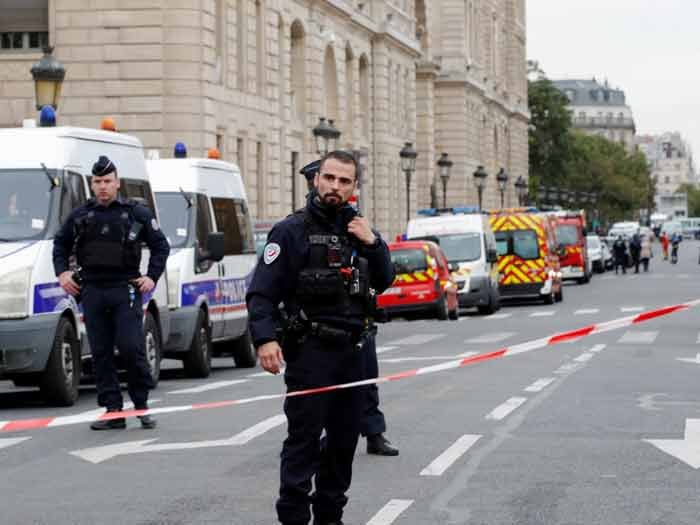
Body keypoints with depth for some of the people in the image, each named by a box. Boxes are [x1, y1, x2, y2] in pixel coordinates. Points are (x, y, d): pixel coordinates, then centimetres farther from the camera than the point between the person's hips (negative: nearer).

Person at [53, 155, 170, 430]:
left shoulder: (137, 213, 4)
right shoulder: (80, 215, 11)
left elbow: (161, 245, 9)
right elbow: (60, 244, 23)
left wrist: (152, 277, -1)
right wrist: (62, 272, 9)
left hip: (125, 289, -3)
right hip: (92, 291, 3)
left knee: (131, 348, -12)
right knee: (100, 353, 2)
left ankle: (142, 404, 3)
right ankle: (113, 412, 6)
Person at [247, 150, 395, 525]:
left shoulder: (358, 227, 13)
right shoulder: (292, 230, -7)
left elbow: (383, 283, 13)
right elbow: (262, 292, -12)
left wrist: (372, 243, -3)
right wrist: (265, 339, -26)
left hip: (353, 352, 6)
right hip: (310, 352, -6)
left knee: (344, 441, 12)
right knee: (303, 441, -9)